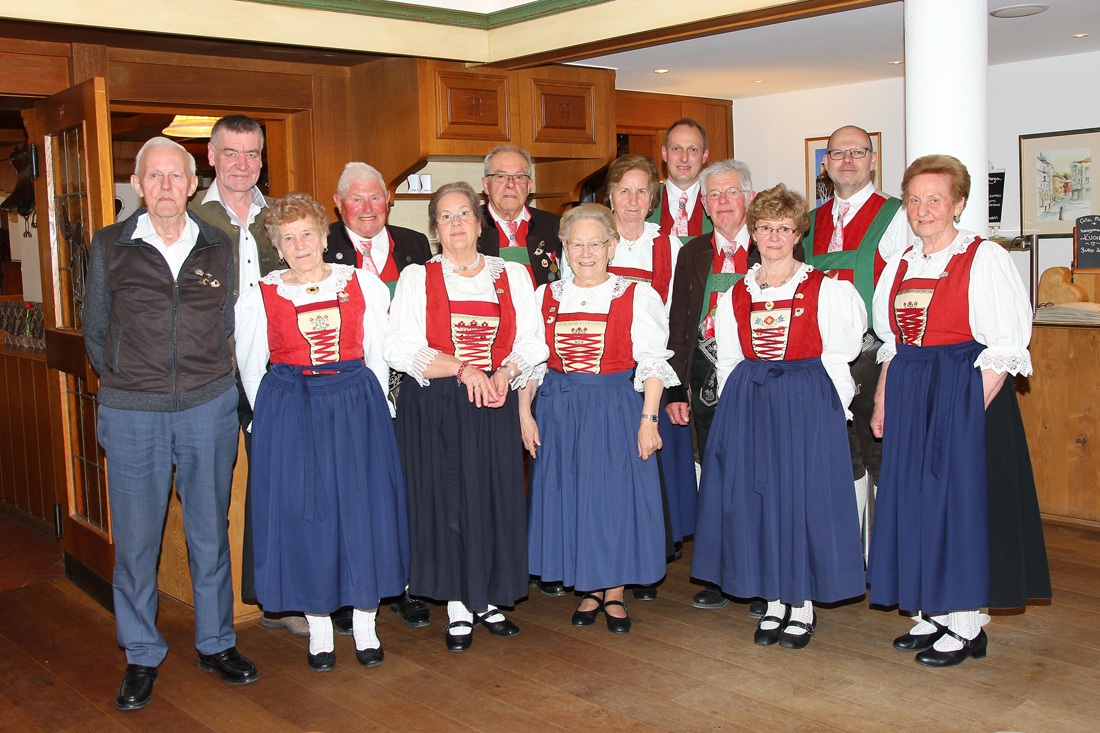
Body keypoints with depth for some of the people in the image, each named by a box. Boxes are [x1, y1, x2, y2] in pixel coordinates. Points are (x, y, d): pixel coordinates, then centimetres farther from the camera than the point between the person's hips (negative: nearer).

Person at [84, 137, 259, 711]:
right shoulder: (109, 246, 2)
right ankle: (141, 655, 22)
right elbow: (94, 329, 10)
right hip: (131, 413, -1)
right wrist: (123, 382, 5)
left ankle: (216, 643, 25)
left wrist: (210, 377, 7)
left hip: (209, 407, 1)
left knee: (210, 530, 10)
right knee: (135, 536, 6)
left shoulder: (218, 247, 6)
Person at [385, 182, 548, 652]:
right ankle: (458, 606, 12)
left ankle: (487, 598, 17)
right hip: (434, 409, -2)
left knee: (498, 499, 2)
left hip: (496, 404, 2)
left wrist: (505, 372, -13)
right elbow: (400, 350, -7)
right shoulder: (416, 278, 4)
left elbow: (532, 343, 6)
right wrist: (461, 368, -16)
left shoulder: (512, 275, 11)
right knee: (445, 500, -1)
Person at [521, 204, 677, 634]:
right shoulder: (545, 298, 7)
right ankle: (590, 590, 24)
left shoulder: (638, 296, -2)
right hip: (559, 411, 3)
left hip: (617, 410, -3)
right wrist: (525, 413, 2)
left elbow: (652, 364, -5)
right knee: (569, 497, 6)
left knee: (616, 498, 2)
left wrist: (648, 419, -11)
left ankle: (615, 594, 19)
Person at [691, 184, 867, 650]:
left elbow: (837, 356, 0)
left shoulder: (825, 290, 0)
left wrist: (824, 408, -7)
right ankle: (775, 601, 17)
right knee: (755, 495, 4)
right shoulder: (735, 295, 9)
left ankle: (803, 604, 13)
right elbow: (728, 362, 12)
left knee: (805, 494, -1)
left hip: (808, 403, -3)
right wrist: (737, 411, 4)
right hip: (748, 405, 3)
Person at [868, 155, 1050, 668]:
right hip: (910, 397, 7)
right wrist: (882, 404, 9)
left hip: (967, 391, -6)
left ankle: (966, 626, 10)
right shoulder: (900, 266, 12)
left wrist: (974, 408, -18)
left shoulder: (985, 259, -7)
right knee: (914, 501, 9)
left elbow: (1005, 347, -11)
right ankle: (931, 615, 22)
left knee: (963, 499, -3)